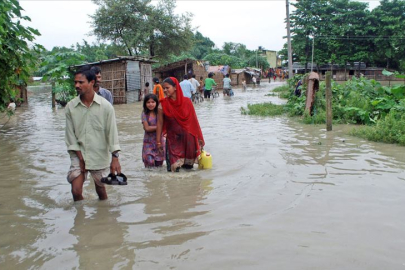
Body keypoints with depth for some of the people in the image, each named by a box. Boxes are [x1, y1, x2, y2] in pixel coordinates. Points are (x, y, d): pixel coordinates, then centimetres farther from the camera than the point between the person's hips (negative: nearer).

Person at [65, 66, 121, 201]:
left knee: (100, 189, 13)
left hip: (100, 156, -1)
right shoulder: (70, 106, -4)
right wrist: (80, 158, -7)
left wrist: (115, 157, -12)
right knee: (76, 191, -4)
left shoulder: (105, 106, -9)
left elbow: (112, 132, -8)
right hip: (78, 155, 1)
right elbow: (70, 134, -2)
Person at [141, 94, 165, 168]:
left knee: (159, 164, 7)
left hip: (159, 140, 1)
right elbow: (147, 128, -10)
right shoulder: (144, 114, -3)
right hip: (148, 142, -1)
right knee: (149, 163, -7)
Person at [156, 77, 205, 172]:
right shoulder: (163, 104, -6)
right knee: (174, 168, -3)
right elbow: (159, 123, -2)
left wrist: (199, 137, 5)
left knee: (188, 166, 9)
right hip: (173, 139, -1)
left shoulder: (187, 102, -5)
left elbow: (194, 121, 1)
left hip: (188, 139, 1)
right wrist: (159, 142, -1)